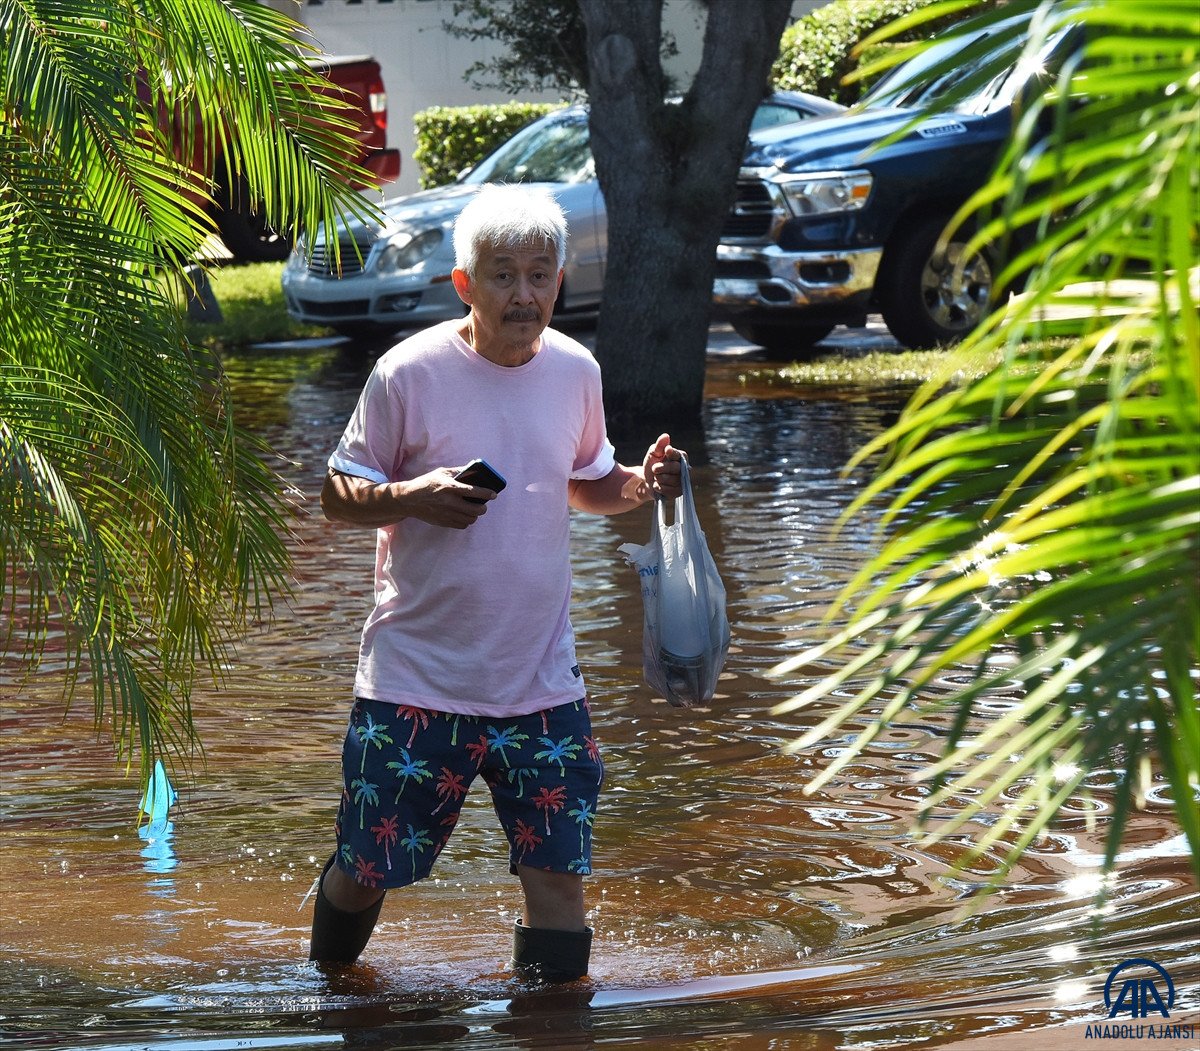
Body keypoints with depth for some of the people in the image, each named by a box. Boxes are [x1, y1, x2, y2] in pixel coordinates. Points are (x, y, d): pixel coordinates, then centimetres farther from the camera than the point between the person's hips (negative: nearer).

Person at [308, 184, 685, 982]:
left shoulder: (576, 370, 2)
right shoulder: (411, 373, -10)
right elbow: (338, 496, -3)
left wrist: (642, 484, -3)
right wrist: (411, 497, -23)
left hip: (542, 682, 3)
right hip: (417, 678, -3)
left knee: (559, 874, -3)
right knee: (365, 872, 7)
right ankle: (328, 987, 36)